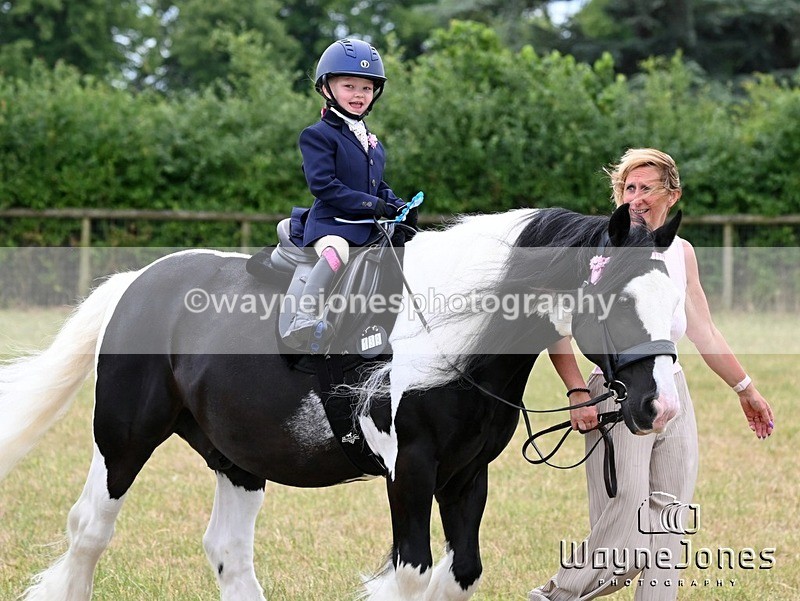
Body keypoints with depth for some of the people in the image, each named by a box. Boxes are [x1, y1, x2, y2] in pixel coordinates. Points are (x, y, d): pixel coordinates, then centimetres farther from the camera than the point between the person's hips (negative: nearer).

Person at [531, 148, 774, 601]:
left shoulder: (681, 252, 10)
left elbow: (704, 333, 21)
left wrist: (746, 389, 24)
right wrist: (578, 394, -19)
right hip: (616, 395, -6)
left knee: (668, 530, 6)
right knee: (621, 545, -11)